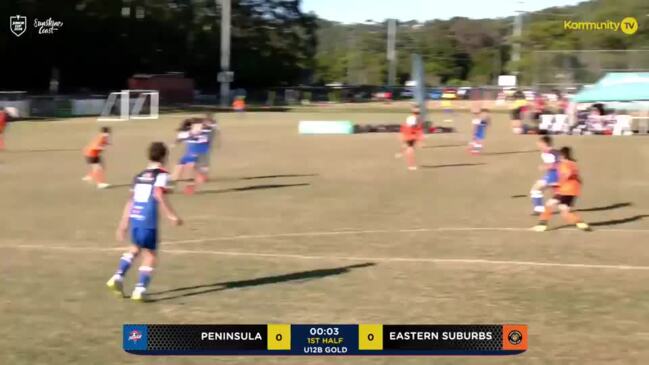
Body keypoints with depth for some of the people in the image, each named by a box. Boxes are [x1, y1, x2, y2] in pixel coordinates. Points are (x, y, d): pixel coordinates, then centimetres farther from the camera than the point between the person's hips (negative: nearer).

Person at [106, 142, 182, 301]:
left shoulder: (139, 176, 18)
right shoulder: (161, 174, -1)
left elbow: (131, 200, 17)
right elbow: (159, 195, -19)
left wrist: (124, 223, 22)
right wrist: (172, 216, -18)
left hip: (134, 218, 6)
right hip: (148, 221, -6)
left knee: (135, 248, 28)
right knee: (150, 255, 6)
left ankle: (118, 277, 15)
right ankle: (140, 289, -1)